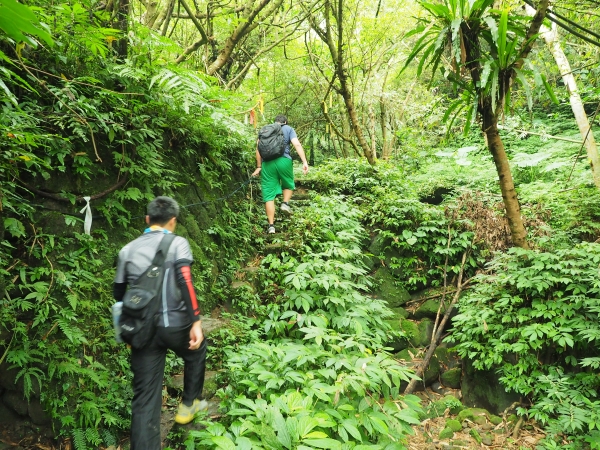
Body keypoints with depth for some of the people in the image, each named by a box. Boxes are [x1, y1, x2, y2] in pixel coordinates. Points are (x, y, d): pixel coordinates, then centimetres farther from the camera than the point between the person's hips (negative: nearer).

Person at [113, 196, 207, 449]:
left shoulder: (127, 250, 9)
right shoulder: (177, 243, -4)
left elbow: (119, 293, 13)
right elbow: (185, 282, -19)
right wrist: (196, 321, -21)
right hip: (175, 325, -3)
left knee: (145, 397, 6)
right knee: (196, 352, 31)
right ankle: (188, 405, 43)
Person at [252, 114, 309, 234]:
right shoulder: (289, 129, 16)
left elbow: (258, 147, 10)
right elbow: (297, 145, -1)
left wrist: (259, 167, 13)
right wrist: (305, 162, -7)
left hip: (267, 163, 1)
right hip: (284, 161, -1)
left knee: (269, 194, 2)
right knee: (288, 185, 26)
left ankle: (271, 225, -1)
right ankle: (285, 203, 0)